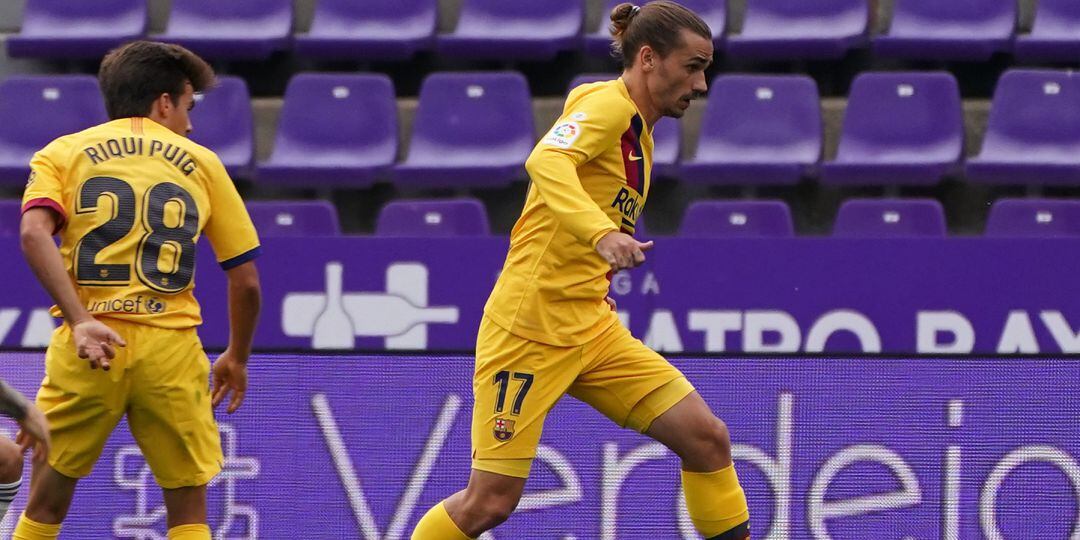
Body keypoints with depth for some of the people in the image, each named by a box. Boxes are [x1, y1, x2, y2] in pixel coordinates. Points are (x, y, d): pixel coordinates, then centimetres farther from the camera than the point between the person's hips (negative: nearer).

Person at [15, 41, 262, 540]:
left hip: (87, 348, 0)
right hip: (172, 349, 0)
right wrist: (236, 360, 27)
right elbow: (245, 280, 12)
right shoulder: (201, 163, 13)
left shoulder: (63, 153, 11)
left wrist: (80, 321, -17)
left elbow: (34, 232, -10)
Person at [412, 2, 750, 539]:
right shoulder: (607, 104, -12)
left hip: (593, 331, 9)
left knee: (706, 438, -4)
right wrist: (602, 234, -47)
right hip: (528, 328, -9)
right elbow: (545, 163, -33)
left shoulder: (637, 132, 15)